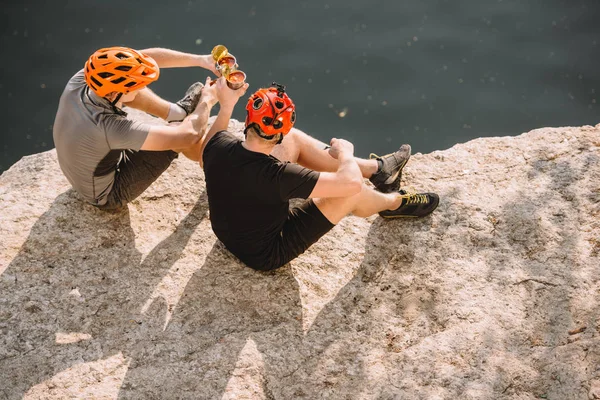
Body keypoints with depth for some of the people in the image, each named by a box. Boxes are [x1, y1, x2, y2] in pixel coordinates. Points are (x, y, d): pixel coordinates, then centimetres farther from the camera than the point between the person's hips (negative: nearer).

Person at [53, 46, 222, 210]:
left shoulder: (78, 82, -24)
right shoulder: (110, 127, -43)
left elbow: (146, 55, -14)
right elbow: (188, 136, -35)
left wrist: (200, 60, -16)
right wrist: (207, 100, -16)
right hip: (108, 196, -7)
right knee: (181, 136, -16)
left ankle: (176, 112, 18)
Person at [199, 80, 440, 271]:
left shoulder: (220, 145, -22)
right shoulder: (277, 176, -39)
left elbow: (205, 159, 7)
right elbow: (351, 183, -33)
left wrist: (226, 106, 9)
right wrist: (345, 153, -11)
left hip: (228, 230, 7)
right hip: (266, 255, -7)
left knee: (294, 140, 4)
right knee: (351, 192, -10)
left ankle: (376, 169, 20)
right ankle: (395, 203, 27)